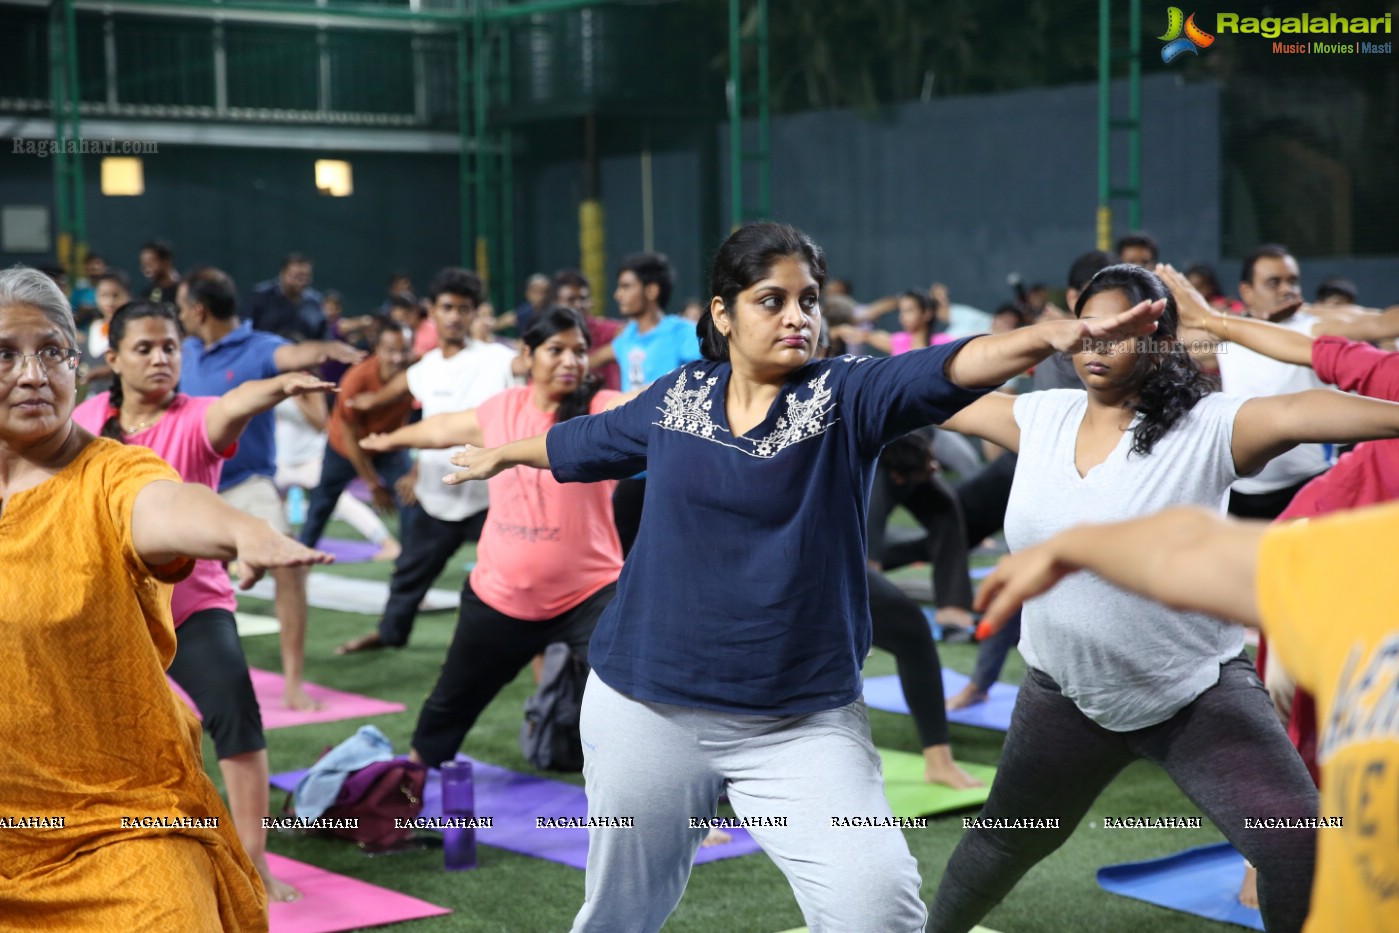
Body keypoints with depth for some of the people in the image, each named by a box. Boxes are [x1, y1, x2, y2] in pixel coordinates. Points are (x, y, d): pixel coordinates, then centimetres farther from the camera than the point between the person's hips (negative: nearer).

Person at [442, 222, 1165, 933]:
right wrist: (505, 454, 39)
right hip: (646, 709, 2)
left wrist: (1054, 334, -42)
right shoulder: (676, 395, 2)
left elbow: (949, 368, -25)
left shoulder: (847, 395, -7)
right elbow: (588, 442, 22)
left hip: (804, 721, -2)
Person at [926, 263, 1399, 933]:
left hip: (1198, 692, -4)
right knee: (1005, 839, 24)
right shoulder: (1041, 417, -3)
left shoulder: (1206, 427, -18)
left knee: (1302, 851, -18)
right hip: (1066, 693, 4)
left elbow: (1296, 412, -35)